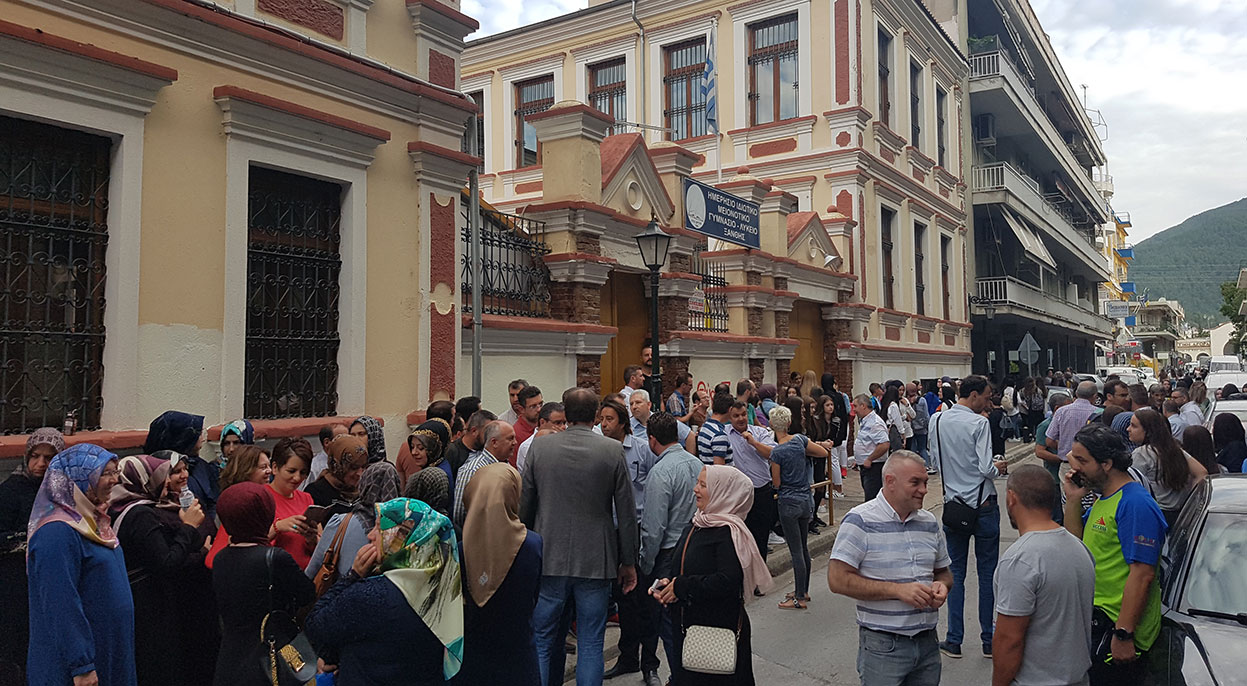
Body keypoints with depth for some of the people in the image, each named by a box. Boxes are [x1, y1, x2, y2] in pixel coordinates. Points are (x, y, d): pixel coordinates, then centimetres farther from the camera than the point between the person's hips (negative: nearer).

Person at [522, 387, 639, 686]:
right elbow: (626, 513, -4)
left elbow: (523, 506, 3)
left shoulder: (539, 447, -3)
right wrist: (629, 562, 6)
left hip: (548, 560, 1)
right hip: (595, 561, -1)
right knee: (590, 645, 9)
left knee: (543, 643, 14)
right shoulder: (613, 450, -7)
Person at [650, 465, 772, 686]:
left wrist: (681, 587, -20)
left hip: (719, 629, -8)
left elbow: (728, 582, -27)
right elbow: (682, 569, 17)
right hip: (687, 626, 8)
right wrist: (667, 583, -4)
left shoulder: (729, 533, -18)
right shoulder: (698, 526, 9)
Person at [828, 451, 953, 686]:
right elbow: (838, 580, -17)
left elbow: (944, 572, 20)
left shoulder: (930, 523, 9)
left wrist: (942, 585, -4)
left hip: (928, 641, 6)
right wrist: (897, 590, -20)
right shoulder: (860, 521, -12)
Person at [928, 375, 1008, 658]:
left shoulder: (937, 421, 0)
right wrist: (998, 467, 1)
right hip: (983, 505, -4)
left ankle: (954, 640, 16)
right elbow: (985, 469, -19)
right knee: (987, 572, 10)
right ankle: (989, 640, 19)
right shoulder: (979, 423, -16)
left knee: (955, 572, 12)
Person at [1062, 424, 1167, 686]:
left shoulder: (1135, 504, -19)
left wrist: (1123, 634, -25)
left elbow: (1142, 575, -23)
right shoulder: (1102, 498, 12)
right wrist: (1073, 499, 4)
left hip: (1117, 626, -9)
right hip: (1097, 616, 9)